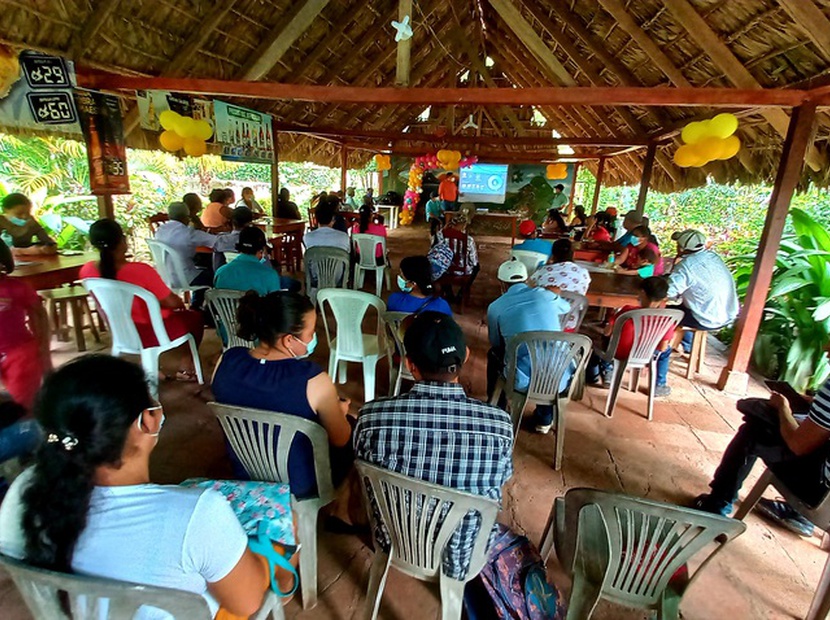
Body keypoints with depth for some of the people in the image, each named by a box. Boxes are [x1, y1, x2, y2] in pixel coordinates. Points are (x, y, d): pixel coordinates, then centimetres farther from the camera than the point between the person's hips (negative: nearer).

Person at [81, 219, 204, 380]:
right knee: (194, 316, 23)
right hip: (152, 333, -6)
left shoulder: (87, 270, -12)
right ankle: (185, 367, 27)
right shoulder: (140, 270, -31)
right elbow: (171, 302, -20)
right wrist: (180, 301, 1)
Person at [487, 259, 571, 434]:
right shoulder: (546, 295, 8)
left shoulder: (495, 307, 0)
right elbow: (567, 307, 32)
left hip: (523, 381, -2)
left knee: (493, 354, 29)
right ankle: (545, 419, 45)